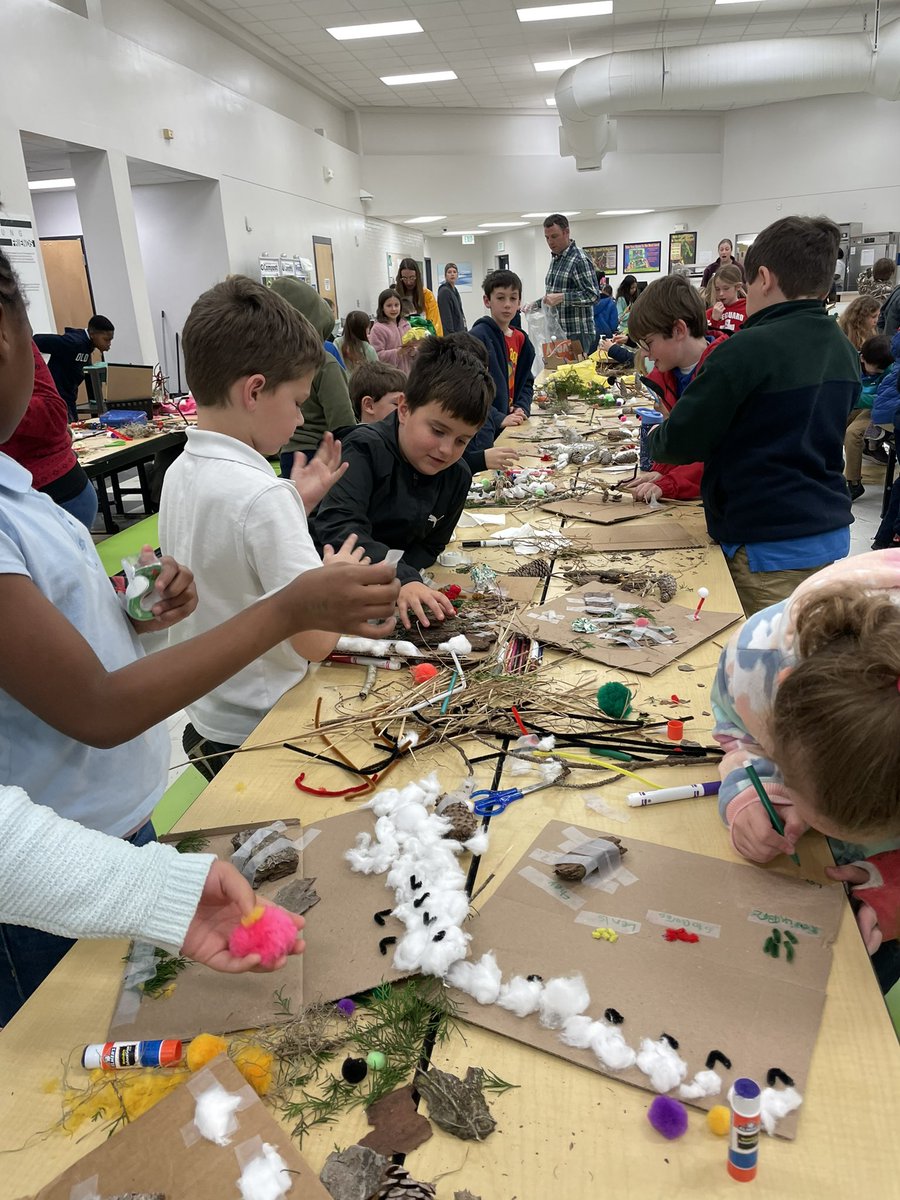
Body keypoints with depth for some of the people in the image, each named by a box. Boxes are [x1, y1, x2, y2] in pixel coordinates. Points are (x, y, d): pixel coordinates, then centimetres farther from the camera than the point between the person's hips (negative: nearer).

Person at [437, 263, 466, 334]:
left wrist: (464, 331, 18)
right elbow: (445, 317, -18)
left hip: (459, 332, 9)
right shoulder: (444, 291, -12)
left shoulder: (455, 290, 15)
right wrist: (450, 334, -23)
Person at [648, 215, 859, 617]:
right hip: (831, 536, 8)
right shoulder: (845, 351, 8)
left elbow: (681, 442, -14)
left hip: (768, 548, -8)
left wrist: (653, 437, 10)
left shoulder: (748, 350, -18)